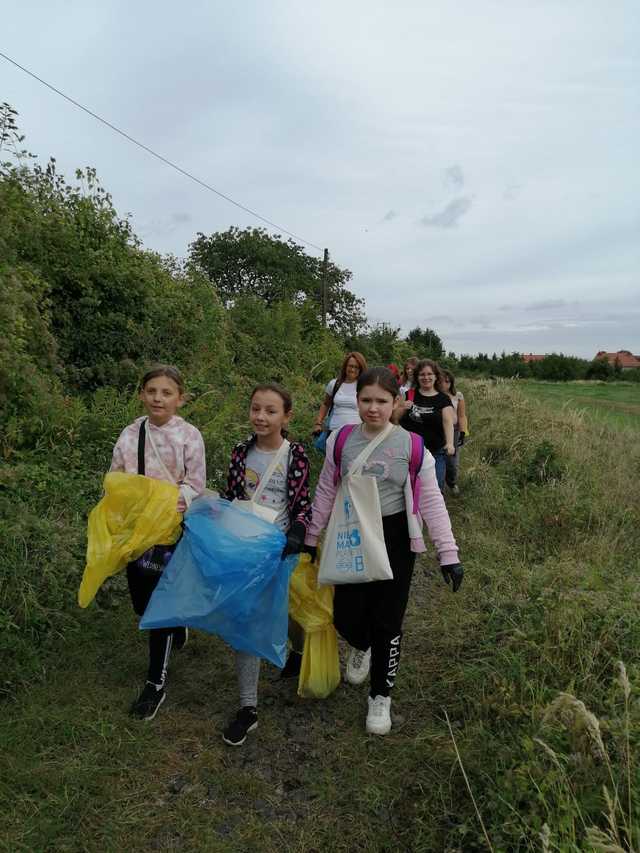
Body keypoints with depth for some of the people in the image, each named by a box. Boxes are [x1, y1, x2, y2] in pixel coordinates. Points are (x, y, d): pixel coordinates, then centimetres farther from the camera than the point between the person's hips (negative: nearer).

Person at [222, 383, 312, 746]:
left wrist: (297, 535, -23)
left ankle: (300, 650, 54)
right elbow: (229, 498, 5)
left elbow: (303, 504, -8)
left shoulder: (295, 454, -11)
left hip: (278, 547, -2)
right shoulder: (242, 451, -3)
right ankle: (249, 707, 17)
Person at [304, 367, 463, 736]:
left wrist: (448, 553, -8)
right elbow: (326, 493, 6)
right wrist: (310, 539, 11)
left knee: (387, 620, 5)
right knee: (346, 616, 4)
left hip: (395, 538, -1)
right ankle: (361, 646, 43)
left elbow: (432, 502, -5)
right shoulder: (341, 441, -4)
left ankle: (381, 696, 29)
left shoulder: (411, 446, -10)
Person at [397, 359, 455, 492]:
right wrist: (403, 409, -11)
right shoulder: (409, 395, 6)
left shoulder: (443, 399, 1)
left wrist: (450, 443, -29)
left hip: (435, 454, -1)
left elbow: (448, 422, -13)